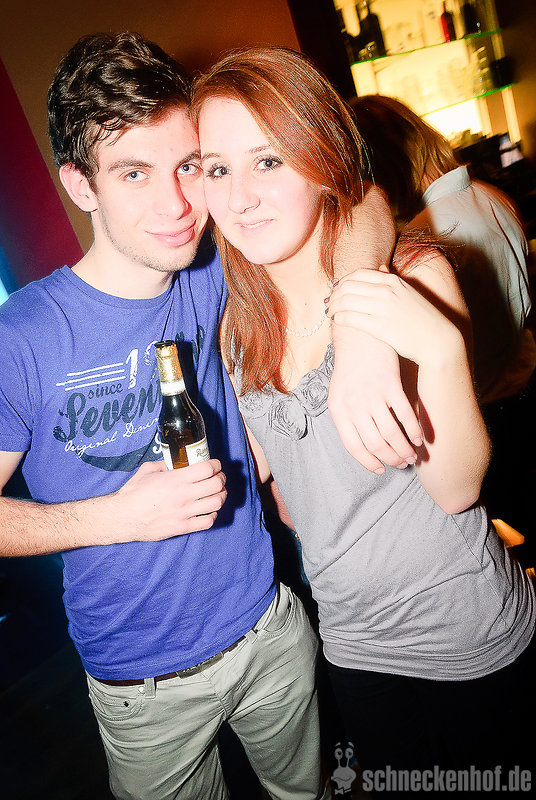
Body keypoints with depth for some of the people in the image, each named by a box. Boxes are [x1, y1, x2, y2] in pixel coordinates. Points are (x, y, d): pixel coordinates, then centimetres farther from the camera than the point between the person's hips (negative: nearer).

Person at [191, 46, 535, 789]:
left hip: (467, 635, -4)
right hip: (353, 638, 4)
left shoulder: (413, 274, -18)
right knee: (401, 774, 26)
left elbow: (456, 487, -21)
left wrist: (441, 348, -34)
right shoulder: (238, 316, -5)